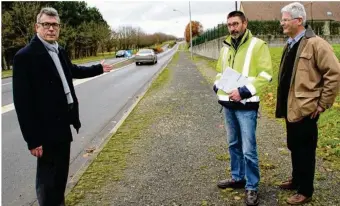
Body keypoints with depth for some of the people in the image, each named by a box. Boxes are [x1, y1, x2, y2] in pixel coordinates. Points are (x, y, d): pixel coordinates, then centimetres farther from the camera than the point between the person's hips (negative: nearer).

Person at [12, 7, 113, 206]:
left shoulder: (60, 51, 7)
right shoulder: (25, 56, -17)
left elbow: (72, 70, 29)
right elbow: (22, 101, -19)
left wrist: (98, 68, 38)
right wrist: (33, 139, -20)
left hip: (63, 123, 8)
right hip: (46, 129, -8)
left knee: (62, 172, 21)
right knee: (48, 175, 5)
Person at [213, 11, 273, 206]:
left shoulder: (258, 45, -7)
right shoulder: (226, 47, 13)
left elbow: (266, 74, -14)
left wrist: (244, 91, -22)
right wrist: (218, 86, 3)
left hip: (246, 105, -6)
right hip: (228, 104, 7)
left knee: (248, 149, -3)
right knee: (234, 144, 18)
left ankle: (252, 187, 12)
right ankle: (237, 177, 33)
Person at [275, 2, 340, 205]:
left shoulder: (315, 44, -15)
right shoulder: (290, 44, 12)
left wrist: (323, 104, -14)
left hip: (305, 109, -8)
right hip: (291, 107, 8)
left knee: (305, 150, 3)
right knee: (294, 147, 19)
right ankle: (296, 180, 37)